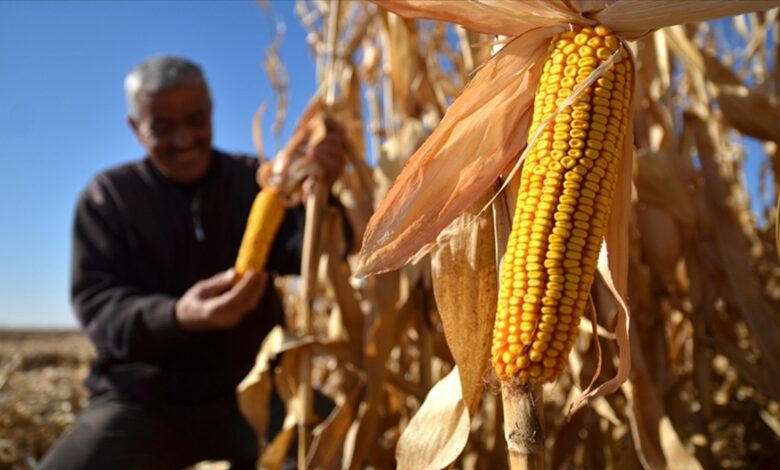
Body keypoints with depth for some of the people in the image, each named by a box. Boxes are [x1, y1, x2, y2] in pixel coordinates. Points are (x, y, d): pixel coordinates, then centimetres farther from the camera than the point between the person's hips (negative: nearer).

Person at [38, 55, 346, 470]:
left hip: (249, 390, 1)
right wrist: (177, 316, -29)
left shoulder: (253, 180, 5)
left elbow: (301, 254, -7)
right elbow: (96, 300, -8)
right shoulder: (107, 196, 2)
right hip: (143, 401, -1)